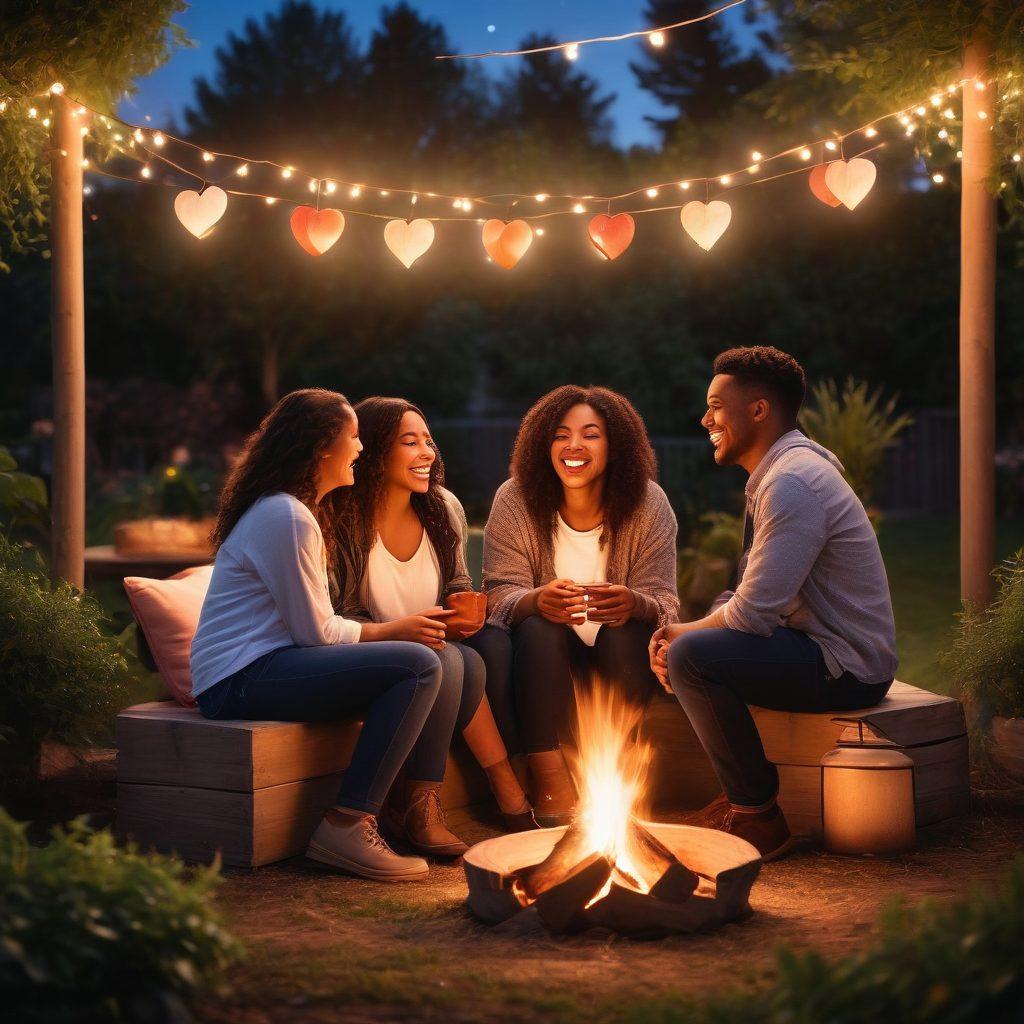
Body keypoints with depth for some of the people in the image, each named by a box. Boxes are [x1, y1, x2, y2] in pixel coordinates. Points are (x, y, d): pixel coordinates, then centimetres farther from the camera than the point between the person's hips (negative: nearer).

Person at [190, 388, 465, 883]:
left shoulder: (287, 509, 19)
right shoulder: (287, 518, -15)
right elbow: (316, 632, -15)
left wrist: (384, 630, 5)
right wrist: (389, 631, -2)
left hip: (264, 664, 11)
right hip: (240, 677, -10)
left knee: (435, 670, 4)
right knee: (418, 664, -23)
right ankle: (345, 827, -22)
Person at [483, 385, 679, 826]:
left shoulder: (648, 503, -11)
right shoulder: (515, 500, -11)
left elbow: (665, 603, -15)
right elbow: (500, 595, -15)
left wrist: (634, 604, -41)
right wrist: (537, 600, -41)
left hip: (620, 658, 1)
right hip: (542, 658, 0)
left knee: (628, 630, -31)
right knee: (536, 628, -31)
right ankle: (550, 784, -30)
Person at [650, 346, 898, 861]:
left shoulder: (792, 482, -20)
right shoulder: (779, 471, 13)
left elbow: (753, 612, -24)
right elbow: (752, 593, 16)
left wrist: (682, 638, -6)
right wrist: (680, 633, 1)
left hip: (846, 669, -10)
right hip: (822, 648, 10)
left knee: (692, 655, -23)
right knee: (692, 642, 15)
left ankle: (757, 816, -9)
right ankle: (743, 793, 18)